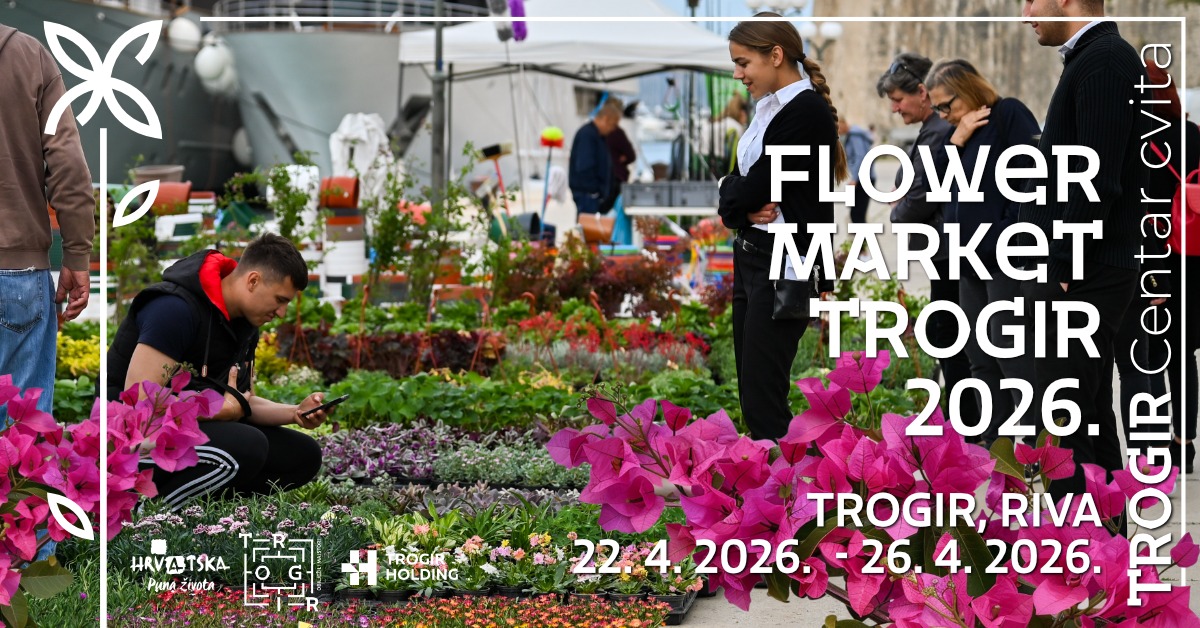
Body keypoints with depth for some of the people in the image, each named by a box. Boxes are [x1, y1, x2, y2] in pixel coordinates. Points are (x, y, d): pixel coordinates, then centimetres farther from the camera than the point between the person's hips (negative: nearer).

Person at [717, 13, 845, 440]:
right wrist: (747, 208, -10)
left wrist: (734, 199, 3)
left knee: (763, 400, -10)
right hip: (751, 257, 9)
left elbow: (756, 186, -17)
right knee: (752, 392, 10)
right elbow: (739, 183, 11)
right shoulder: (768, 109, 14)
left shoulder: (807, 111, -14)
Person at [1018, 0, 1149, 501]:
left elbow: (1097, 179, -21)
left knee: (1067, 423, -10)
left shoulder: (1104, 61, -13)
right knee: (1093, 418, 14)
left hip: (1079, 275, -10)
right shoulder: (1095, 59, 17)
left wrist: (1060, 271, -20)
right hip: (1075, 273, 10)